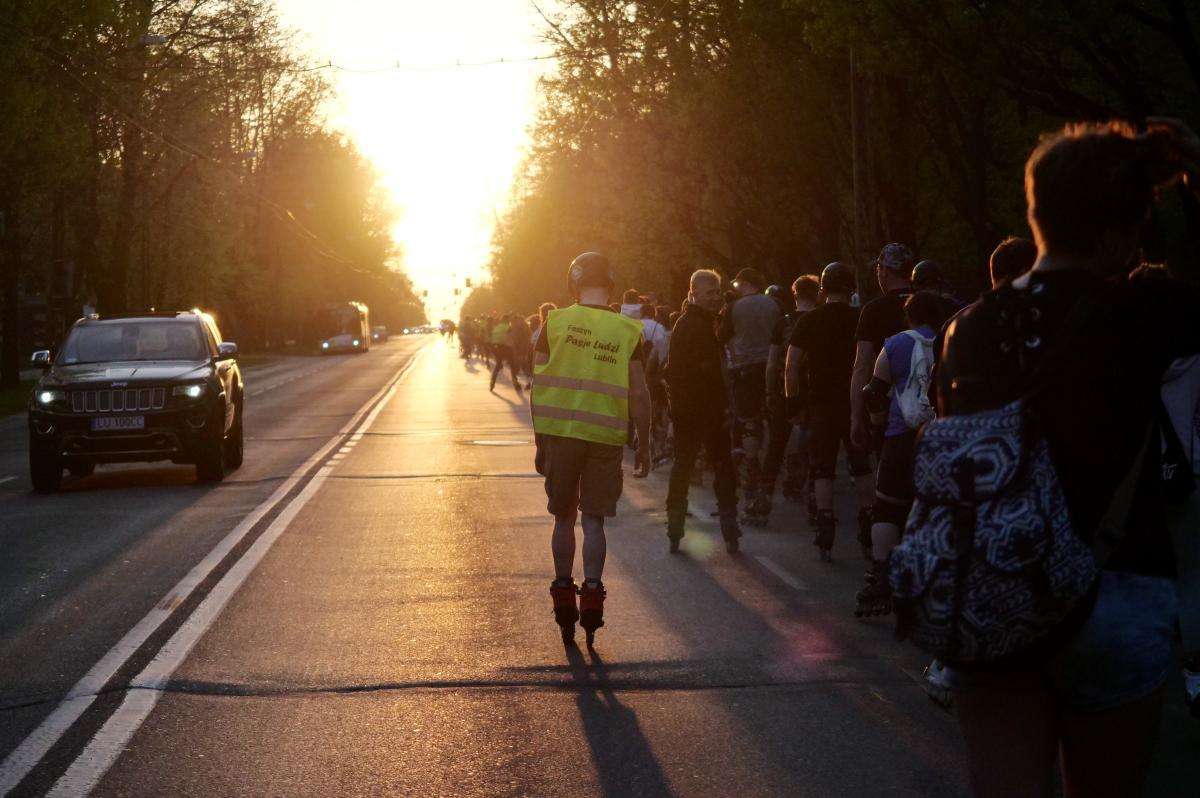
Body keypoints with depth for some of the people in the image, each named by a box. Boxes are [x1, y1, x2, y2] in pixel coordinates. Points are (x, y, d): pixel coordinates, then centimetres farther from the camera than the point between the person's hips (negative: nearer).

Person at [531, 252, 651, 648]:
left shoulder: (555, 323, -2)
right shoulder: (627, 331, -3)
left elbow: (538, 389, -1)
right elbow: (639, 396, -3)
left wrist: (540, 444, 8)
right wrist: (644, 447, 8)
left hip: (560, 434, 0)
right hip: (606, 438, 0)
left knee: (564, 518, 13)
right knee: (593, 519, 7)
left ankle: (563, 595, 16)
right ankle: (592, 593, -3)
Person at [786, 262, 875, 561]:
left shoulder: (810, 320, 0)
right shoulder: (860, 319, -1)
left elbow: (792, 364, -6)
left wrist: (793, 397, 3)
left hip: (821, 402, 0)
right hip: (854, 402, 0)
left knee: (822, 469, 4)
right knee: (862, 467, 12)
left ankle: (825, 533, -5)